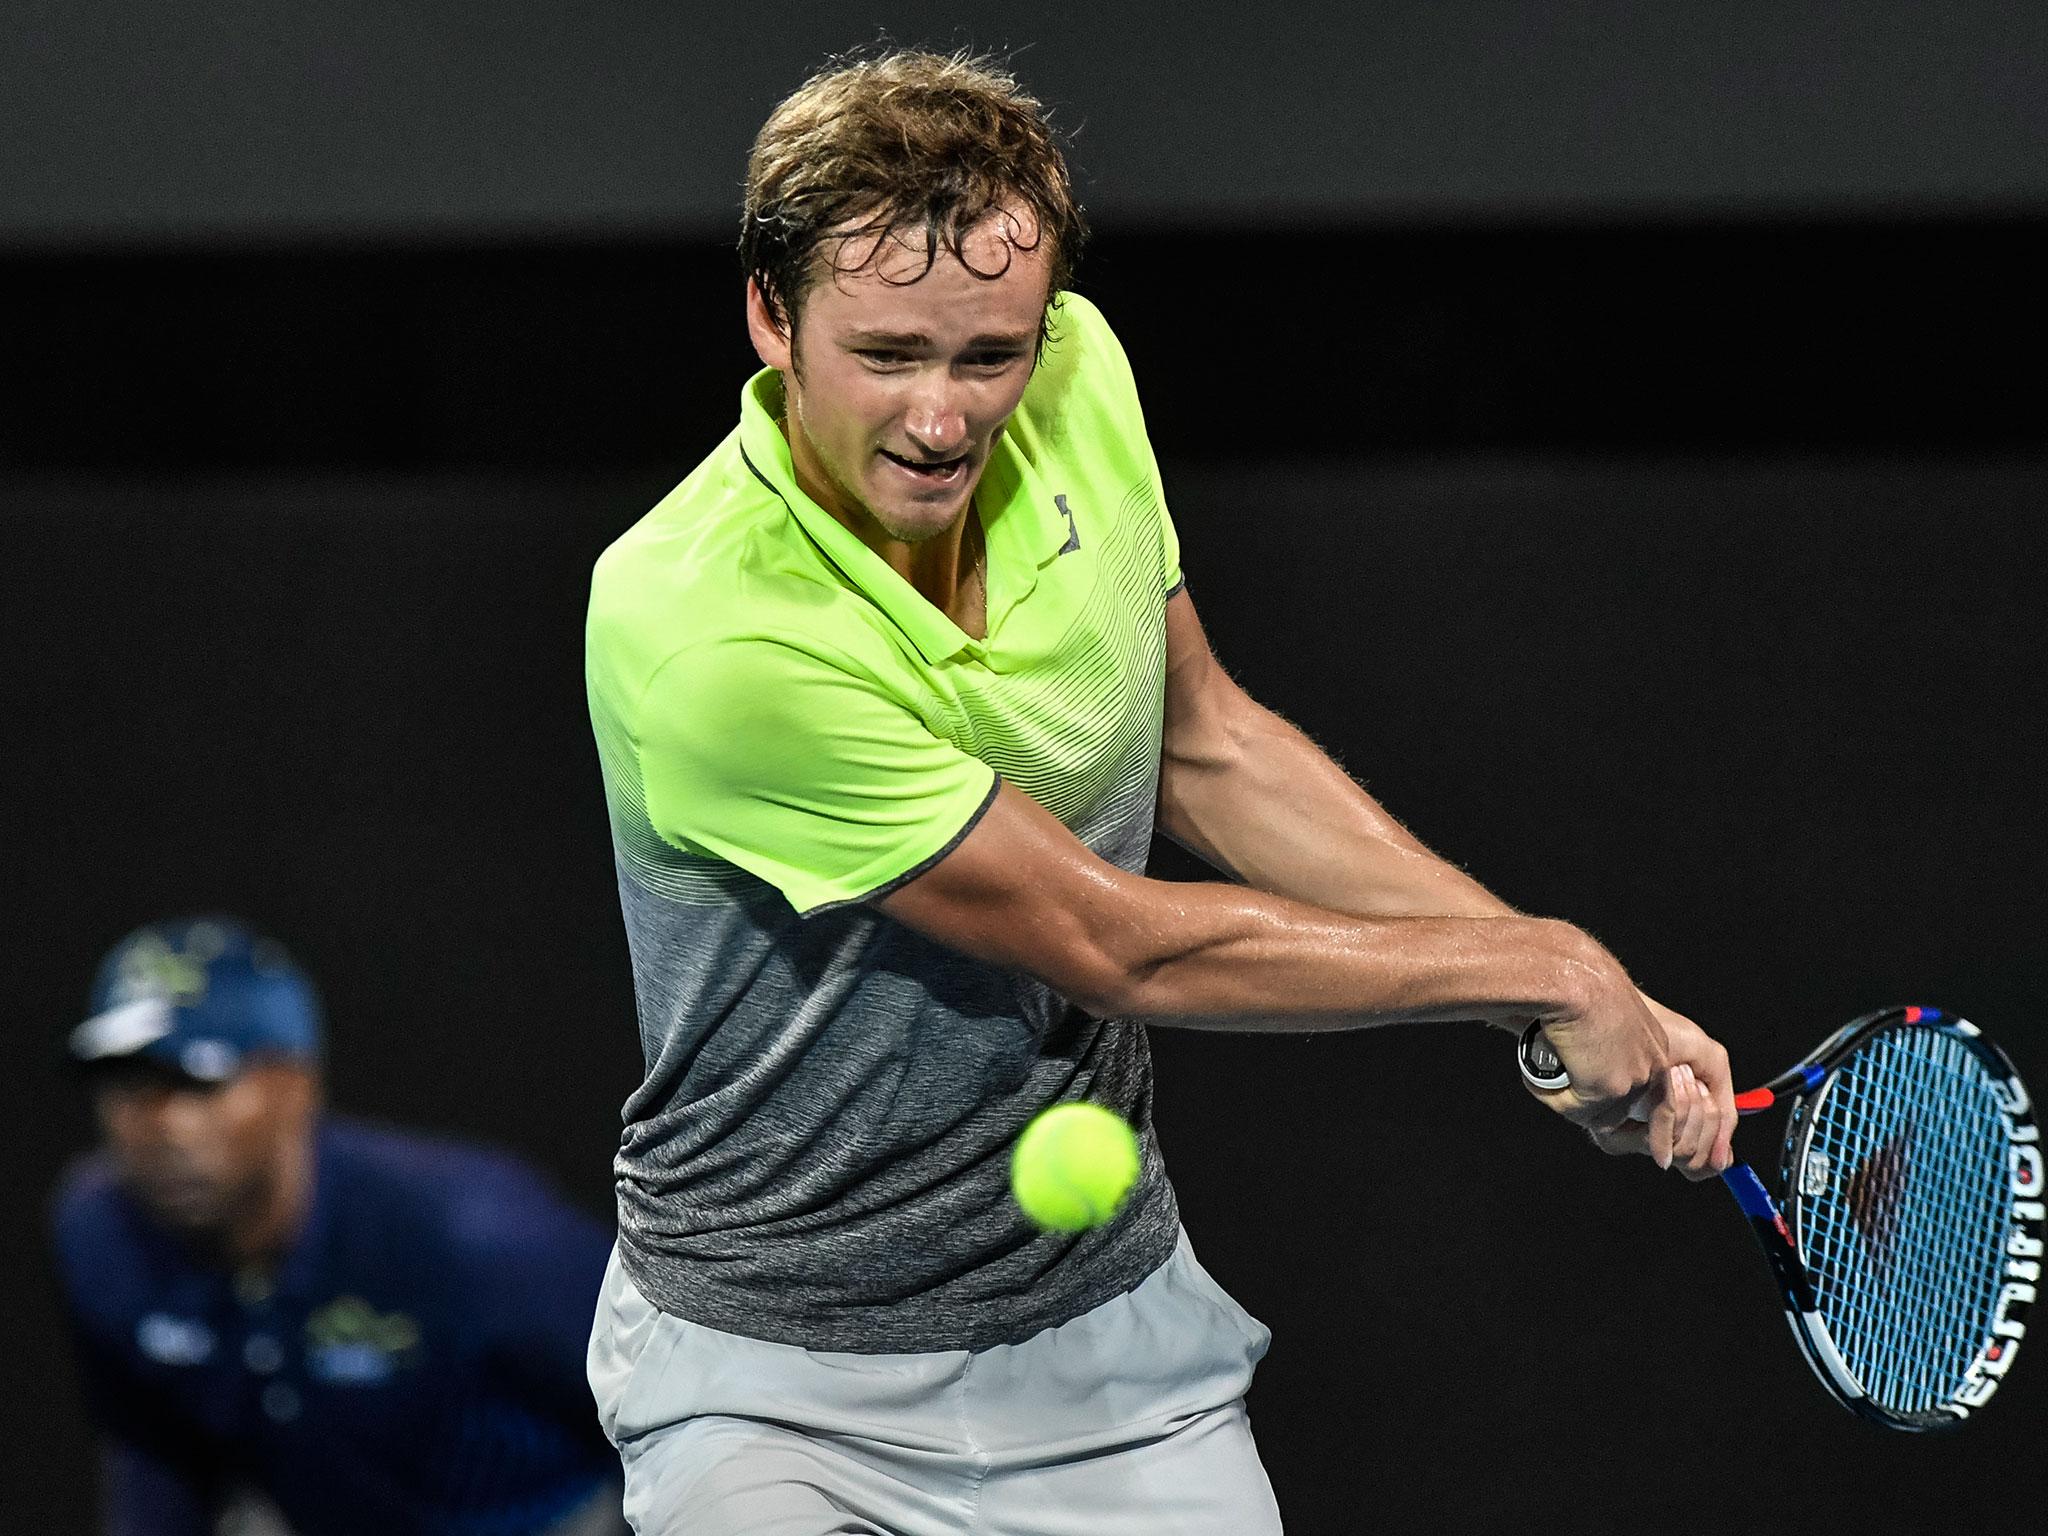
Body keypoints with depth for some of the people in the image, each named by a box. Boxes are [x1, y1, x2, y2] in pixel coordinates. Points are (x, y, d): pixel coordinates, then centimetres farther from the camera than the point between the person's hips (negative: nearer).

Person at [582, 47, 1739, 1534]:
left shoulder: (1079, 374, -8)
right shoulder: (699, 628, -29)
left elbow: (1206, 750, 9)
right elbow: (1123, 948, -22)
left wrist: (1582, 999, 1)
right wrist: (1551, 970, -13)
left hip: (1110, 1324, 6)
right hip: (776, 1381, -5)